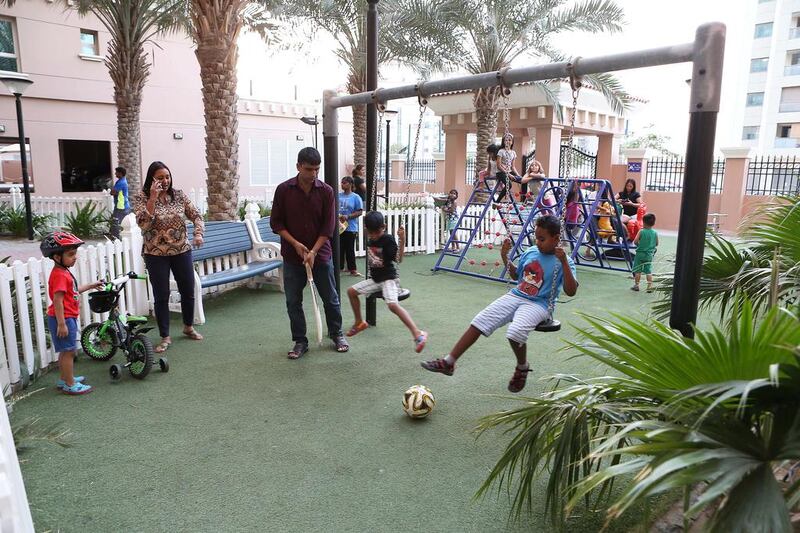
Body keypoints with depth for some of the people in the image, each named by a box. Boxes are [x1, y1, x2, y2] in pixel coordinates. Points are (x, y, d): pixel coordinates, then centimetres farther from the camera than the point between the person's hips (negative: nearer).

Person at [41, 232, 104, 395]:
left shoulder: (63, 272, 10)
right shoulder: (59, 275, -22)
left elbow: (72, 291, 22)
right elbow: (57, 300, -26)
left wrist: (91, 286, 24)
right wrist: (61, 323, -26)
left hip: (68, 318, 10)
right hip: (63, 319, -10)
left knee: (66, 351, 20)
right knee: (69, 351, -2)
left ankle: (64, 378, 34)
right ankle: (70, 385, 8)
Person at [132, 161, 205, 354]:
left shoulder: (179, 195, 0)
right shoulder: (141, 198, -7)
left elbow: (196, 215, 5)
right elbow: (143, 223, -21)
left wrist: (198, 233, -13)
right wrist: (153, 198, -24)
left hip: (182, 251, 3)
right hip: (156, 255, -3)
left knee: (188, 291, 12)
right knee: (161, 296, 3)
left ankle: (189, 327, 36)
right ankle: (165, 337, 17)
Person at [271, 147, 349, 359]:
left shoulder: (326, 191, -6)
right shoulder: (284, 190, -5)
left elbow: (328, 226, -7)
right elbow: (276, 222, -2)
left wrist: (313, 251, -14)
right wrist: (295, 243, -13)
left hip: (320, 254, 0)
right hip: (292, 255, 0)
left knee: (330, 298, 10)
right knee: (293, 301, 5)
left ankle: (336, 333, 30)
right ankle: (300, 342, 19)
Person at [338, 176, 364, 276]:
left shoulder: (355, 197, -3)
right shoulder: (338, 196, 8)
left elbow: (360, 212, -6)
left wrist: (347, 216, -17)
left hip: (350, 228, -4)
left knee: (350, 249, 2)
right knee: (339, 248, 9)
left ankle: (352, 269, 11)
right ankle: (340, 267, 20)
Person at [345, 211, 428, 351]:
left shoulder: (388, 239, -16)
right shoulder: (370, 240, 5)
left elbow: (399, 259, -25)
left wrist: (402, 240, -34)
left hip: (389, 278, -8)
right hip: (374, 278, 8)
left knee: (392, 305, -30)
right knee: (351, 291, 7)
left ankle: (417, 334, -30)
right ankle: (359, 322, 25)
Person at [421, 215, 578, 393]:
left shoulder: (563, 261, -6)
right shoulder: (530, 252, 10)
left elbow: (571, 291, -18)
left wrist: (564, 262, -26)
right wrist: (505, 257, 11)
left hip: (538, 304, -5)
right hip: (515, 296, 6)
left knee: (515, 332, -34)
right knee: (479, 321, -9)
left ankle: (522, 368, 0)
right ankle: (448, 362, -3)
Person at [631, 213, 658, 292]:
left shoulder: (641, 231, -13)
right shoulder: (655, 233, -2)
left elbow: (635, 241, -17)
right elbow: (656, 244, 5)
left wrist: (638, 245, 3)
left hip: (640, 253, -3)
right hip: (649, 255, 3)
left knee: (637, 271, 6)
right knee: (649, 271, 8)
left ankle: (636, 285, 12)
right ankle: (650, 286, 5)